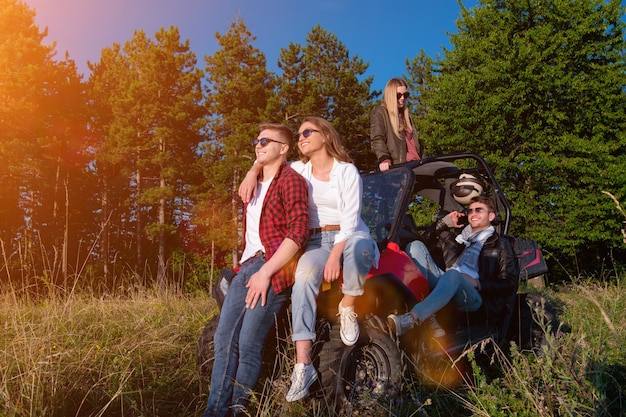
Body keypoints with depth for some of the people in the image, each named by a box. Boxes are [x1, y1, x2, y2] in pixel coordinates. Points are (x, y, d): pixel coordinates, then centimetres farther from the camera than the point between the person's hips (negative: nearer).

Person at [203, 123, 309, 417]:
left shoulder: (290, 180, -4)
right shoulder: (255, 184, 22)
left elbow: (298, 232, -15)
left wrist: (265, 272, -19)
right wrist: (246, 266, 13)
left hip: (273, 267, -8)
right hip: (247, 267, 8)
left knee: (248, 345, -10)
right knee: (223, 340, 2)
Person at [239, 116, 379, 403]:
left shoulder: (347, 170, -1)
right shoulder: (299, 170, 11)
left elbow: (350, 218, -10)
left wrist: (336, 254, -23)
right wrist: (252, 173, -1)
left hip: (350, 236, -2)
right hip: (316, 241, 2)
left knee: (359, 246, -41)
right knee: (304, 277, -32)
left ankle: (347, 308, -14)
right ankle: (303, 366, -35)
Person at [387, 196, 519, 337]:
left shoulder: (500, 245, 16)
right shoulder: (460, 238, 32)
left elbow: (510, 285, 5)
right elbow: (427, 238, 37)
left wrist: (478, 283, -10)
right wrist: (444, 223, 23)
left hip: (472, 296, -5)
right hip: (446, 284, 6)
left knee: (453, 274, -39)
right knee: (416, 245, -9)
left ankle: (411, 319, -54)